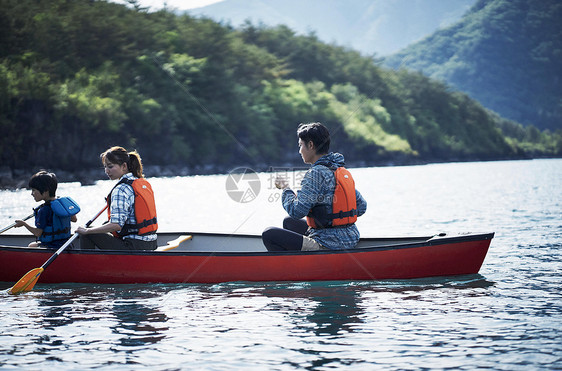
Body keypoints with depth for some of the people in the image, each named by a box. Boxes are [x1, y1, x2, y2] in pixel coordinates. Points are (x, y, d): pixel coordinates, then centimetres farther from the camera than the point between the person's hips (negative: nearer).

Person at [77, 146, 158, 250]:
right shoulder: (144, 183, 10)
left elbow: (116, 225, -24)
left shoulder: (121, 189, -16)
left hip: (134, 247, -9)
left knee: (86, 235, 1)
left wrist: (86, 231, -16)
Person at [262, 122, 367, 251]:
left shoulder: (316, 174, -17)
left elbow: (296, 211, -19)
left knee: (269, 234, -4)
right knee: (289, 222, 29)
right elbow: (361, 207, 13)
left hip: (329, 247, -9)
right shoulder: (343, 171, 9)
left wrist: (286, 189, -1)